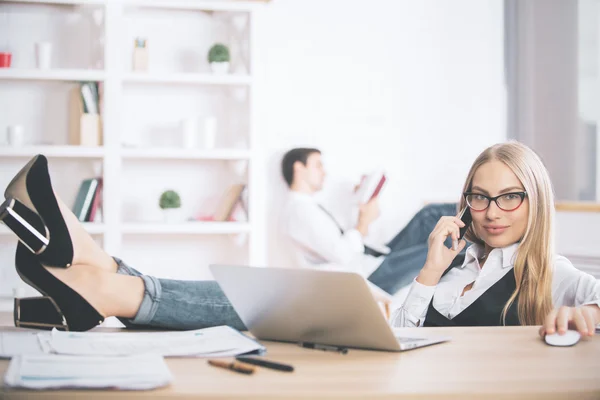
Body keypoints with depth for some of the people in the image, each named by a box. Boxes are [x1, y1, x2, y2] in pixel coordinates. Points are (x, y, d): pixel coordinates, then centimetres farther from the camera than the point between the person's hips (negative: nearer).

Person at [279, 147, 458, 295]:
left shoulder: (309, 207, 19)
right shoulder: (299, 210, -15)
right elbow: (341, 254, -25)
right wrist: (365, 220, -10)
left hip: (369, 265, 10)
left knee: (430, 215, 2)